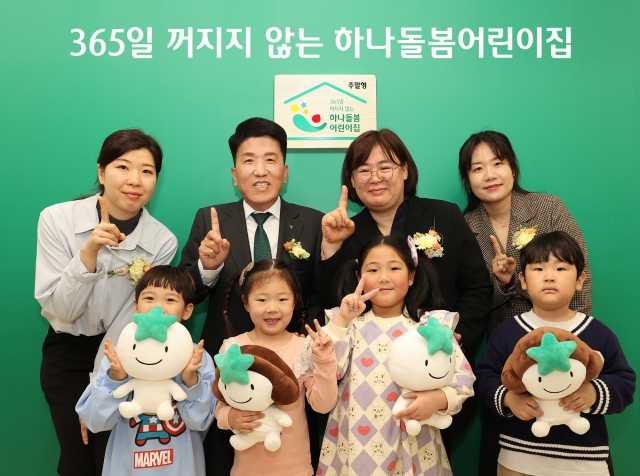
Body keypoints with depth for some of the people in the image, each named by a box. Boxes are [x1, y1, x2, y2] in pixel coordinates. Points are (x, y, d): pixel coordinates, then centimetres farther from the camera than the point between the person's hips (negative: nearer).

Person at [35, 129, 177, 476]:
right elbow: (59, 311, -17)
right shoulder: (57, 219, -16)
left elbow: (134, 320, -10)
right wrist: (89, 252, -32)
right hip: (68, 356, 0)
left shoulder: (162, 242, -15)